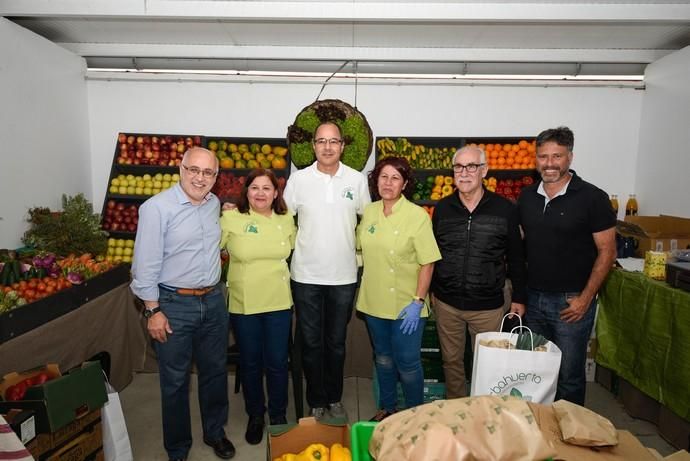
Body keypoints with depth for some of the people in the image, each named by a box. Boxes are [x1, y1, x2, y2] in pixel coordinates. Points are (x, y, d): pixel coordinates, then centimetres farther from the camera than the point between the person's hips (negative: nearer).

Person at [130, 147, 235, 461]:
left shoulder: (214, 204, 5)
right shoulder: (157, 207, -13)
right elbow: (145, 264, -13)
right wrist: (153, 311, -13)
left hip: (213, 301, 6)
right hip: (174, 305, -5)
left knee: (215, 371, 17)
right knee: (175, 380, 9)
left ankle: (215, 433, 39)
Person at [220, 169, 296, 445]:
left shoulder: (287, 220, 2)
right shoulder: (231, 219, -7)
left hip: (279, 303, 2)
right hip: (243, 305, -1)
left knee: (277, 363, 10)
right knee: (250, 363, 14)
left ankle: (278, 415, 32)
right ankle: (255, 416, 36)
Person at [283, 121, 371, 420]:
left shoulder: (357, 180, 0)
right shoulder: (298, 179, -2)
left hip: (344, 275, 1)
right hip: (306, 275, 0)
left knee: (336, 342, 15)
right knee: (311, 342, 10)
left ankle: (334, 399, 33)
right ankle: (316, 403, 28)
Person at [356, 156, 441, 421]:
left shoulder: (418, 216, -14)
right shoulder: (369, 212, 1)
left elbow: (427, 263, -14)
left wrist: (418, 302, -17)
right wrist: (366, 286, 10)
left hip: (406, 305, -5)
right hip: (374, 302, 5)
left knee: (407, 362, 7)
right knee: (383, 359, 20)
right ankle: (386, 408, 40)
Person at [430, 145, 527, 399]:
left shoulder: (505, 209, -7)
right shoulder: (442, 208, 0)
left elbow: (516, 257, 1)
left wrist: (518, 297, 4)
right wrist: (431, 290, 11)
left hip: (488, 305, -2)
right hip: (446, 302, 2)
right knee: (451, 361, 16)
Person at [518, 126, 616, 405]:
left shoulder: (592, 198, -9)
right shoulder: (527, 197, 5)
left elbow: (607, 251, -8)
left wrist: (585, 298, -12)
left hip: (571, 301, -4)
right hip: (533, 297, 5)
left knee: (569, 376, 8)